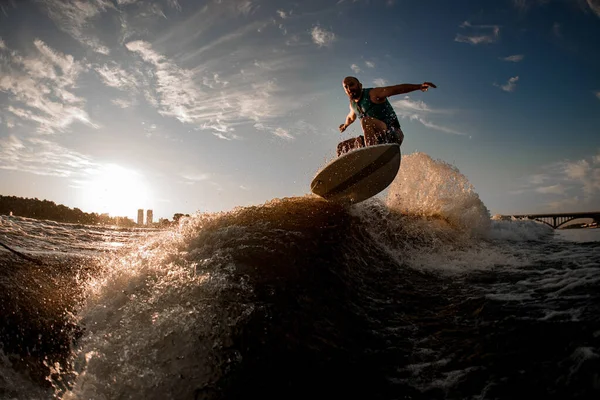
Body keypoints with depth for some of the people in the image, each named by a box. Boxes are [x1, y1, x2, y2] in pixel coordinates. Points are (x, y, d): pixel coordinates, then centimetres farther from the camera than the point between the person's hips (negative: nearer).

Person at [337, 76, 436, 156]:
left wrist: (419, 86, -35)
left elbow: (397, 88, -21)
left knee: (366, 121, -34)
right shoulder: (353, 104, 12)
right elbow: (351, 117, 36)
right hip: (377, 140, 8)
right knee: (342, 147, 7)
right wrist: (345, 125, 56)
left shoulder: (373, 94, -8)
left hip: (393, 135, -7)